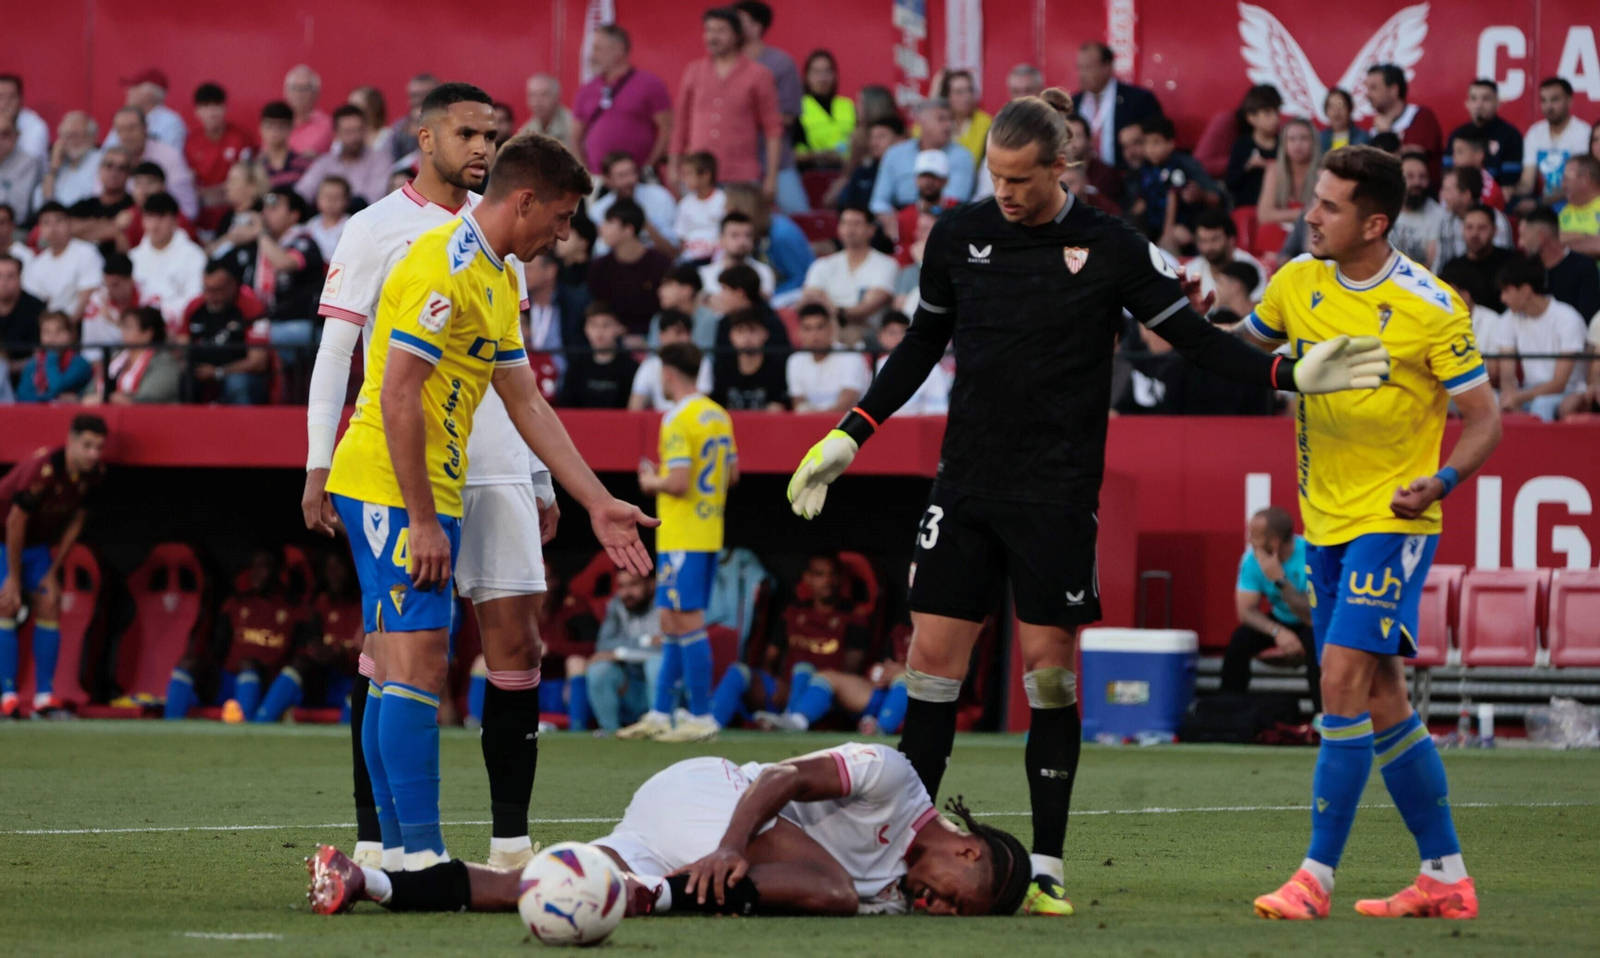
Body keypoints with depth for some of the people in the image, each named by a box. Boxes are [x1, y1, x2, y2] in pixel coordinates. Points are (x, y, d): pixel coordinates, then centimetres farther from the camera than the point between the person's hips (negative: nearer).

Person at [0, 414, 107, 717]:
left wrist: (52, 573, 0)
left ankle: (44, 696, 0)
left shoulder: (94, 476, -13)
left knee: (49, 607, -2)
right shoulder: (42, 470, -33)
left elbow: (75, 522, -1)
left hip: (39, 542, 6)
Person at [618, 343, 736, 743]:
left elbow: (678, 483, -22)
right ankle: (660, 714, 18)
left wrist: (651, 482, -4)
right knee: (672, 622, 14)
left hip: (682, 538, -9)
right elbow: (731, 473, 17)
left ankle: (701, 717, -4)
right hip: (709, 532, 9)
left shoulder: (678, 420, -16)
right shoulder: (719, 416, 10)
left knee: (687, 623, -5)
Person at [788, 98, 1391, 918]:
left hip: (1057, 495, -3)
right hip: (965, 481, 3)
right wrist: (850, 435, 16)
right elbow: (922, 344, 18)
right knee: (933, 653, -2)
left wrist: (1290, 374, -10)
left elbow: (1194, 337, 2)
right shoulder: (958, 235, 6)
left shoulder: (1109, 248, -3)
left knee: (1050, 666, -3)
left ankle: (1046, 866, 3)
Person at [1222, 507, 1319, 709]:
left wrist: (1279, 580, -41)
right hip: (1282, 620, 5)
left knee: (1314, 642, -36)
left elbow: (1313, 616, -33)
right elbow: (1246, 610, -15)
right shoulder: (1253, 557, -16)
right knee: (1239, 641, -20)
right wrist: (1278, 632, -32)